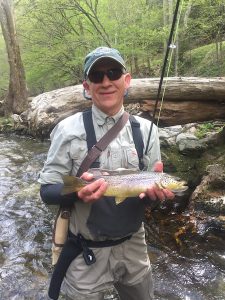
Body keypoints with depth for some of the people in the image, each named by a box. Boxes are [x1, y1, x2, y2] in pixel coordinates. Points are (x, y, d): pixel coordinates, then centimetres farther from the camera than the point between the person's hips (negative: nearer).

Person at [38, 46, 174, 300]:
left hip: (133, 246, 4)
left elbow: (152, 187, 2)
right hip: (86, 252, -3)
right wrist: (77, 191, -30)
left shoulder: (146, 129, -4)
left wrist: (156, 190, -21)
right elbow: (47, 191, -10)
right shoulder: (69, 129, -13)